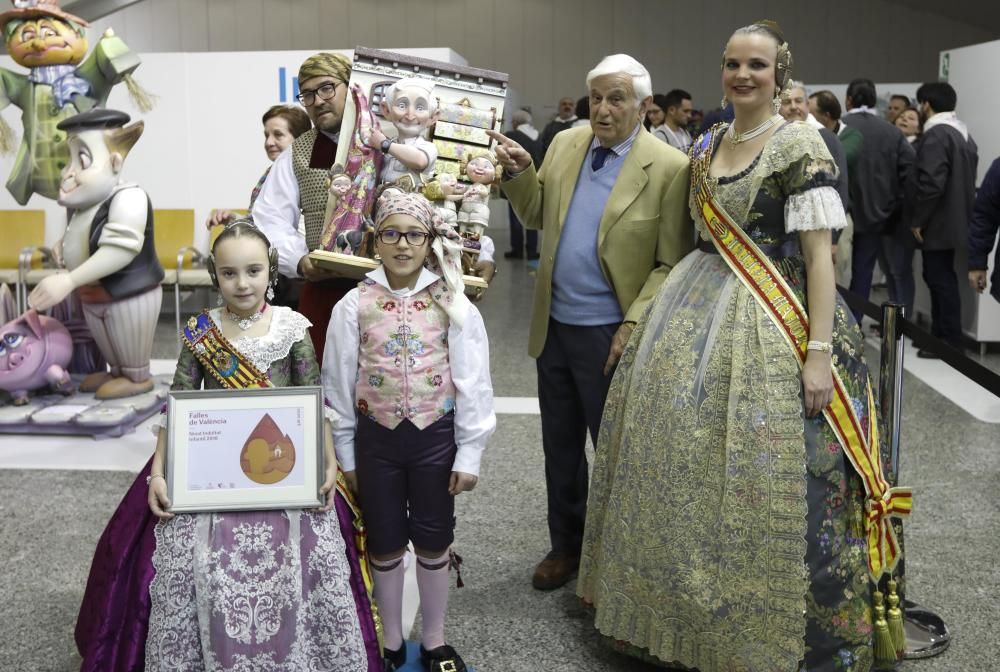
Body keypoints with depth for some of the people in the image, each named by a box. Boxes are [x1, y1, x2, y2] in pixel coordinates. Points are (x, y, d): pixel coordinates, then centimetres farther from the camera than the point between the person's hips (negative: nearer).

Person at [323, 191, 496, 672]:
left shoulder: (452, 303, -7)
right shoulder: (354, 305, -5)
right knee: (384, 544, 13)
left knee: (433, 542, 12)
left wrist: (469, 453, -5)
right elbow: (338, 384, 1)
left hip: (435, 436, 0)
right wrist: (344, 455, 3)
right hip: (376, 436, 1)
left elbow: (473, 384, -4)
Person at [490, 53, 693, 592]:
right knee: (560, 446, 18)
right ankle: (565, 546, 36)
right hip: (553, 325, 6)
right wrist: (520, 173, -5)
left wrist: (633, 327, -19)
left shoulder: (669, 168, -12)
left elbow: (672, 264, -12)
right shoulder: (565, 144, 5)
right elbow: (537, 216, 12)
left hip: (610, 335, -5)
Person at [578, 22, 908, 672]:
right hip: (697, 311, 7)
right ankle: (686, 605, 29)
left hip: (769, 325, -7)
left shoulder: (801, 145, -9)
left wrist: (820, 351, -19)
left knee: (762, 476, -4)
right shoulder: (706, 146, 12)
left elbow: (820, 256, -13)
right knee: (684, 463, 11)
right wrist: (671, 303, 15)